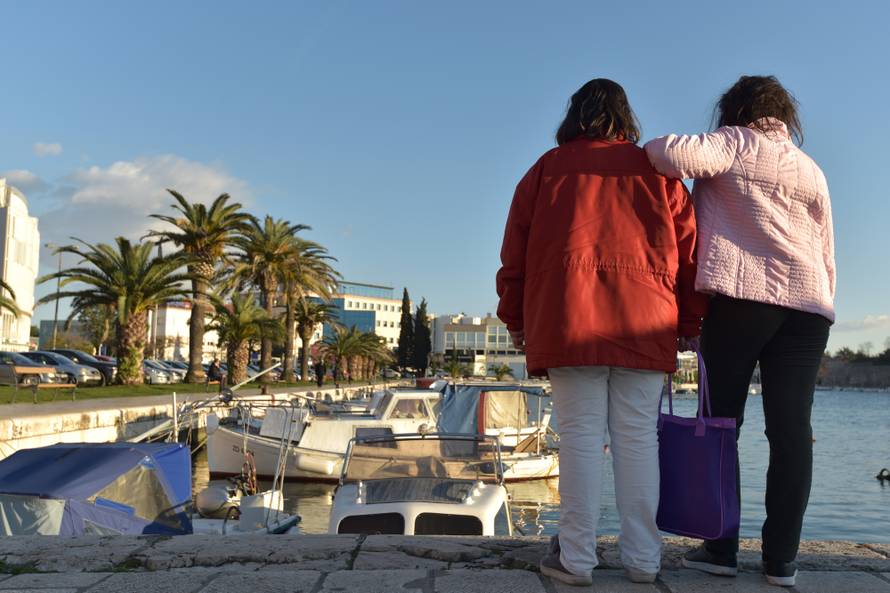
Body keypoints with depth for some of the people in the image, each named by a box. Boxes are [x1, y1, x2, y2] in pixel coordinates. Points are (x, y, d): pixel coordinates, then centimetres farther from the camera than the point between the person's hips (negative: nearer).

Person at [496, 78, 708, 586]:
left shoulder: (549, 167, 13)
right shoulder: (656, 169, 15)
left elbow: (516, 247, 10)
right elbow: (688, 247, 10)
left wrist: (515, 316, 16)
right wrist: (691, 321, 14)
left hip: (567, 316, -1)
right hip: (644, 323, 1)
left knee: (580, 433, -1)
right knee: (638, 435, 3)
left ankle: (576, 558, 1)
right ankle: (643, 559, 7)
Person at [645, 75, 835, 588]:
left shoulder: (734, 142, 6)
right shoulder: (811, 169, 22)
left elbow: (679, 155, -17)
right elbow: (826, 254, 21)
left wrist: (649, 147, 4)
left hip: (739, 296, -4)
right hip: (807, 303, 5)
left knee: (722, 424, 2)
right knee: (792, 431, 1)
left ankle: (722, 548, 3)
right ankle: (782, 559, 3)